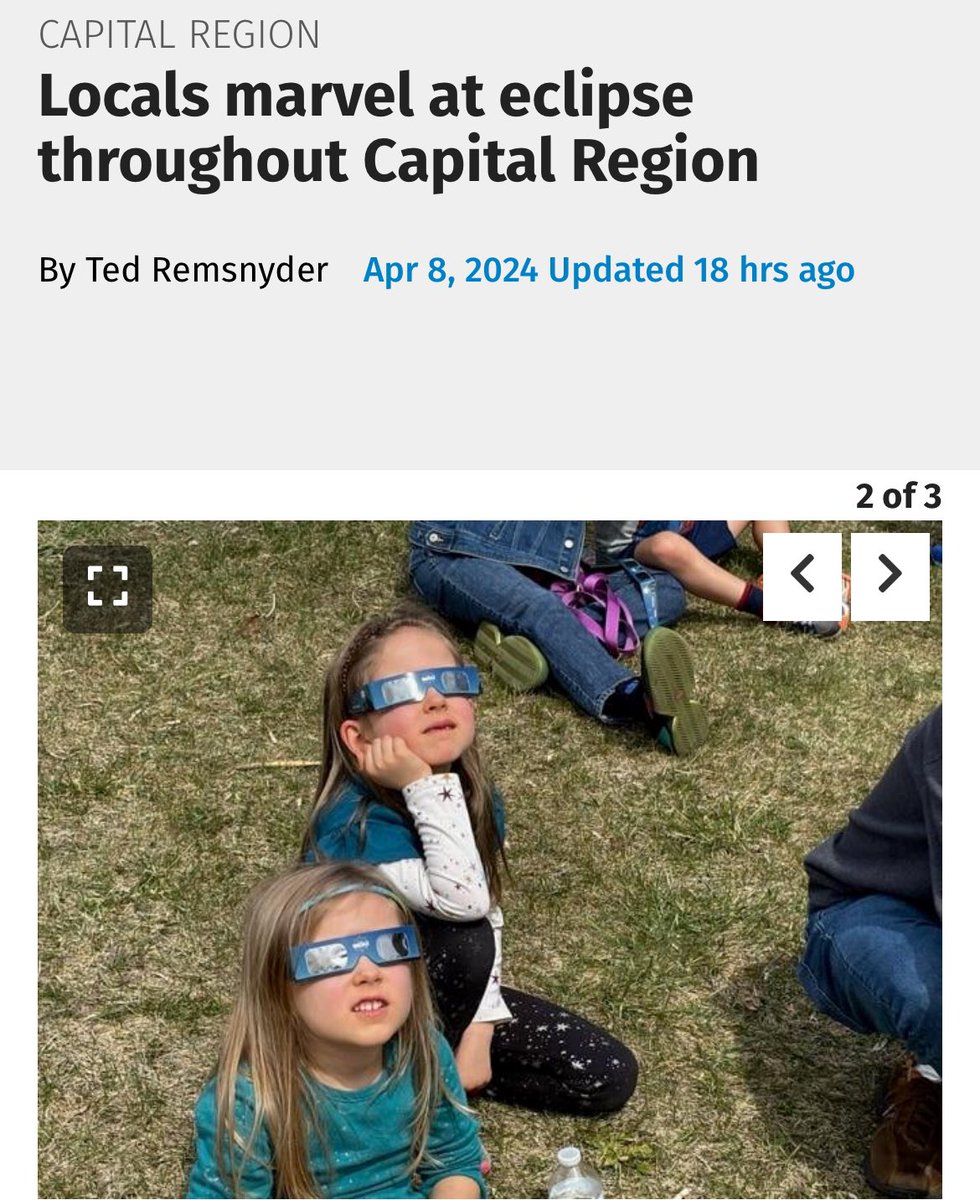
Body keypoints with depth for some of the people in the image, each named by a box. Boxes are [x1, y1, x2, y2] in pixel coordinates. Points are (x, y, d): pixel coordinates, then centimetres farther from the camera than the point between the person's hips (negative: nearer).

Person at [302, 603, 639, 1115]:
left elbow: (489, 913, -1)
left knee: (609, 1077, -5)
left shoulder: (477, 799, -8)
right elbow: (462, 901, -42)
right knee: (464, 939, -35)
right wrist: (425, 787, -41)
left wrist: (479, 1030, -10)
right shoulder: (355, 822, -31)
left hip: (450, 994, 6)